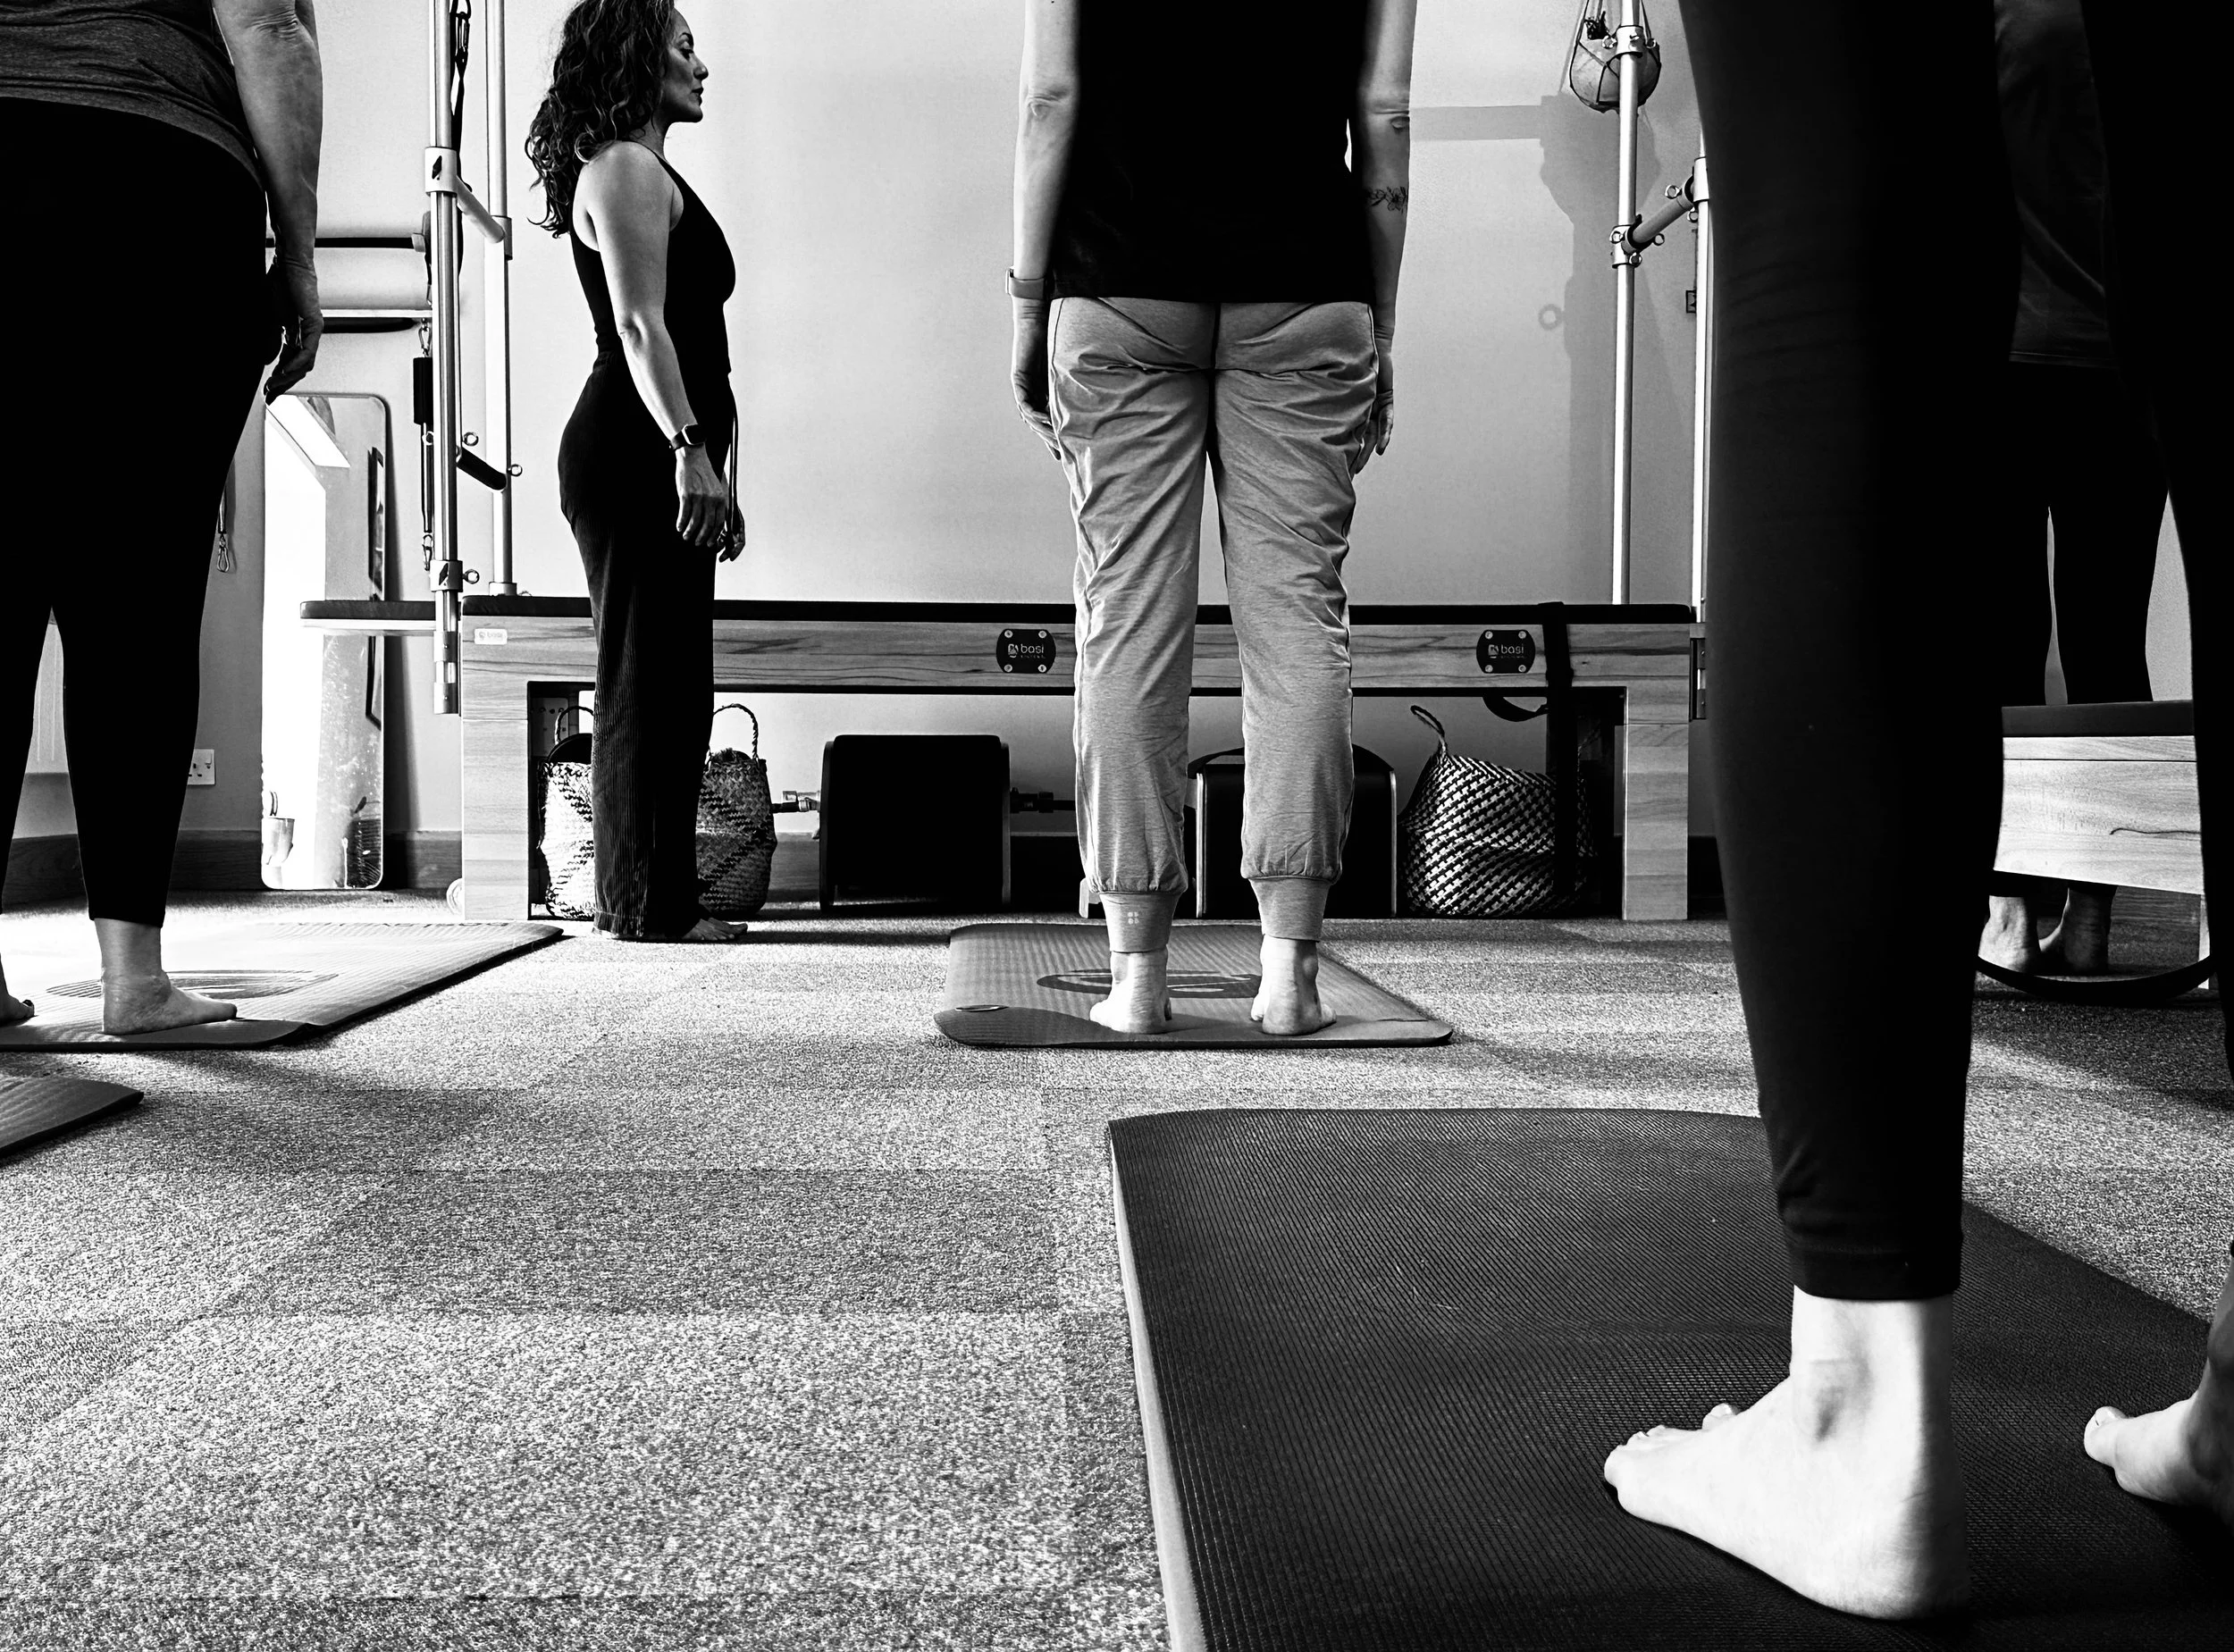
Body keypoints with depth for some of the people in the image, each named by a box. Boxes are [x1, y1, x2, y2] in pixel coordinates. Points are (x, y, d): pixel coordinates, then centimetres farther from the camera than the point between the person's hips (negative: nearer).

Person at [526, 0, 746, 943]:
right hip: (638, 452, -11)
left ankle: (654, 902, 17)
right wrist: (690, 449, -27)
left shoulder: (640, 171, 26)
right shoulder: (628, 168, -6)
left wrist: (699, 466, 23)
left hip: (644, 457, 11)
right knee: (651, 685, -9)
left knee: (662, 687, 11)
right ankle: (648, 910, -5)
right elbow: (640, 326, -18)